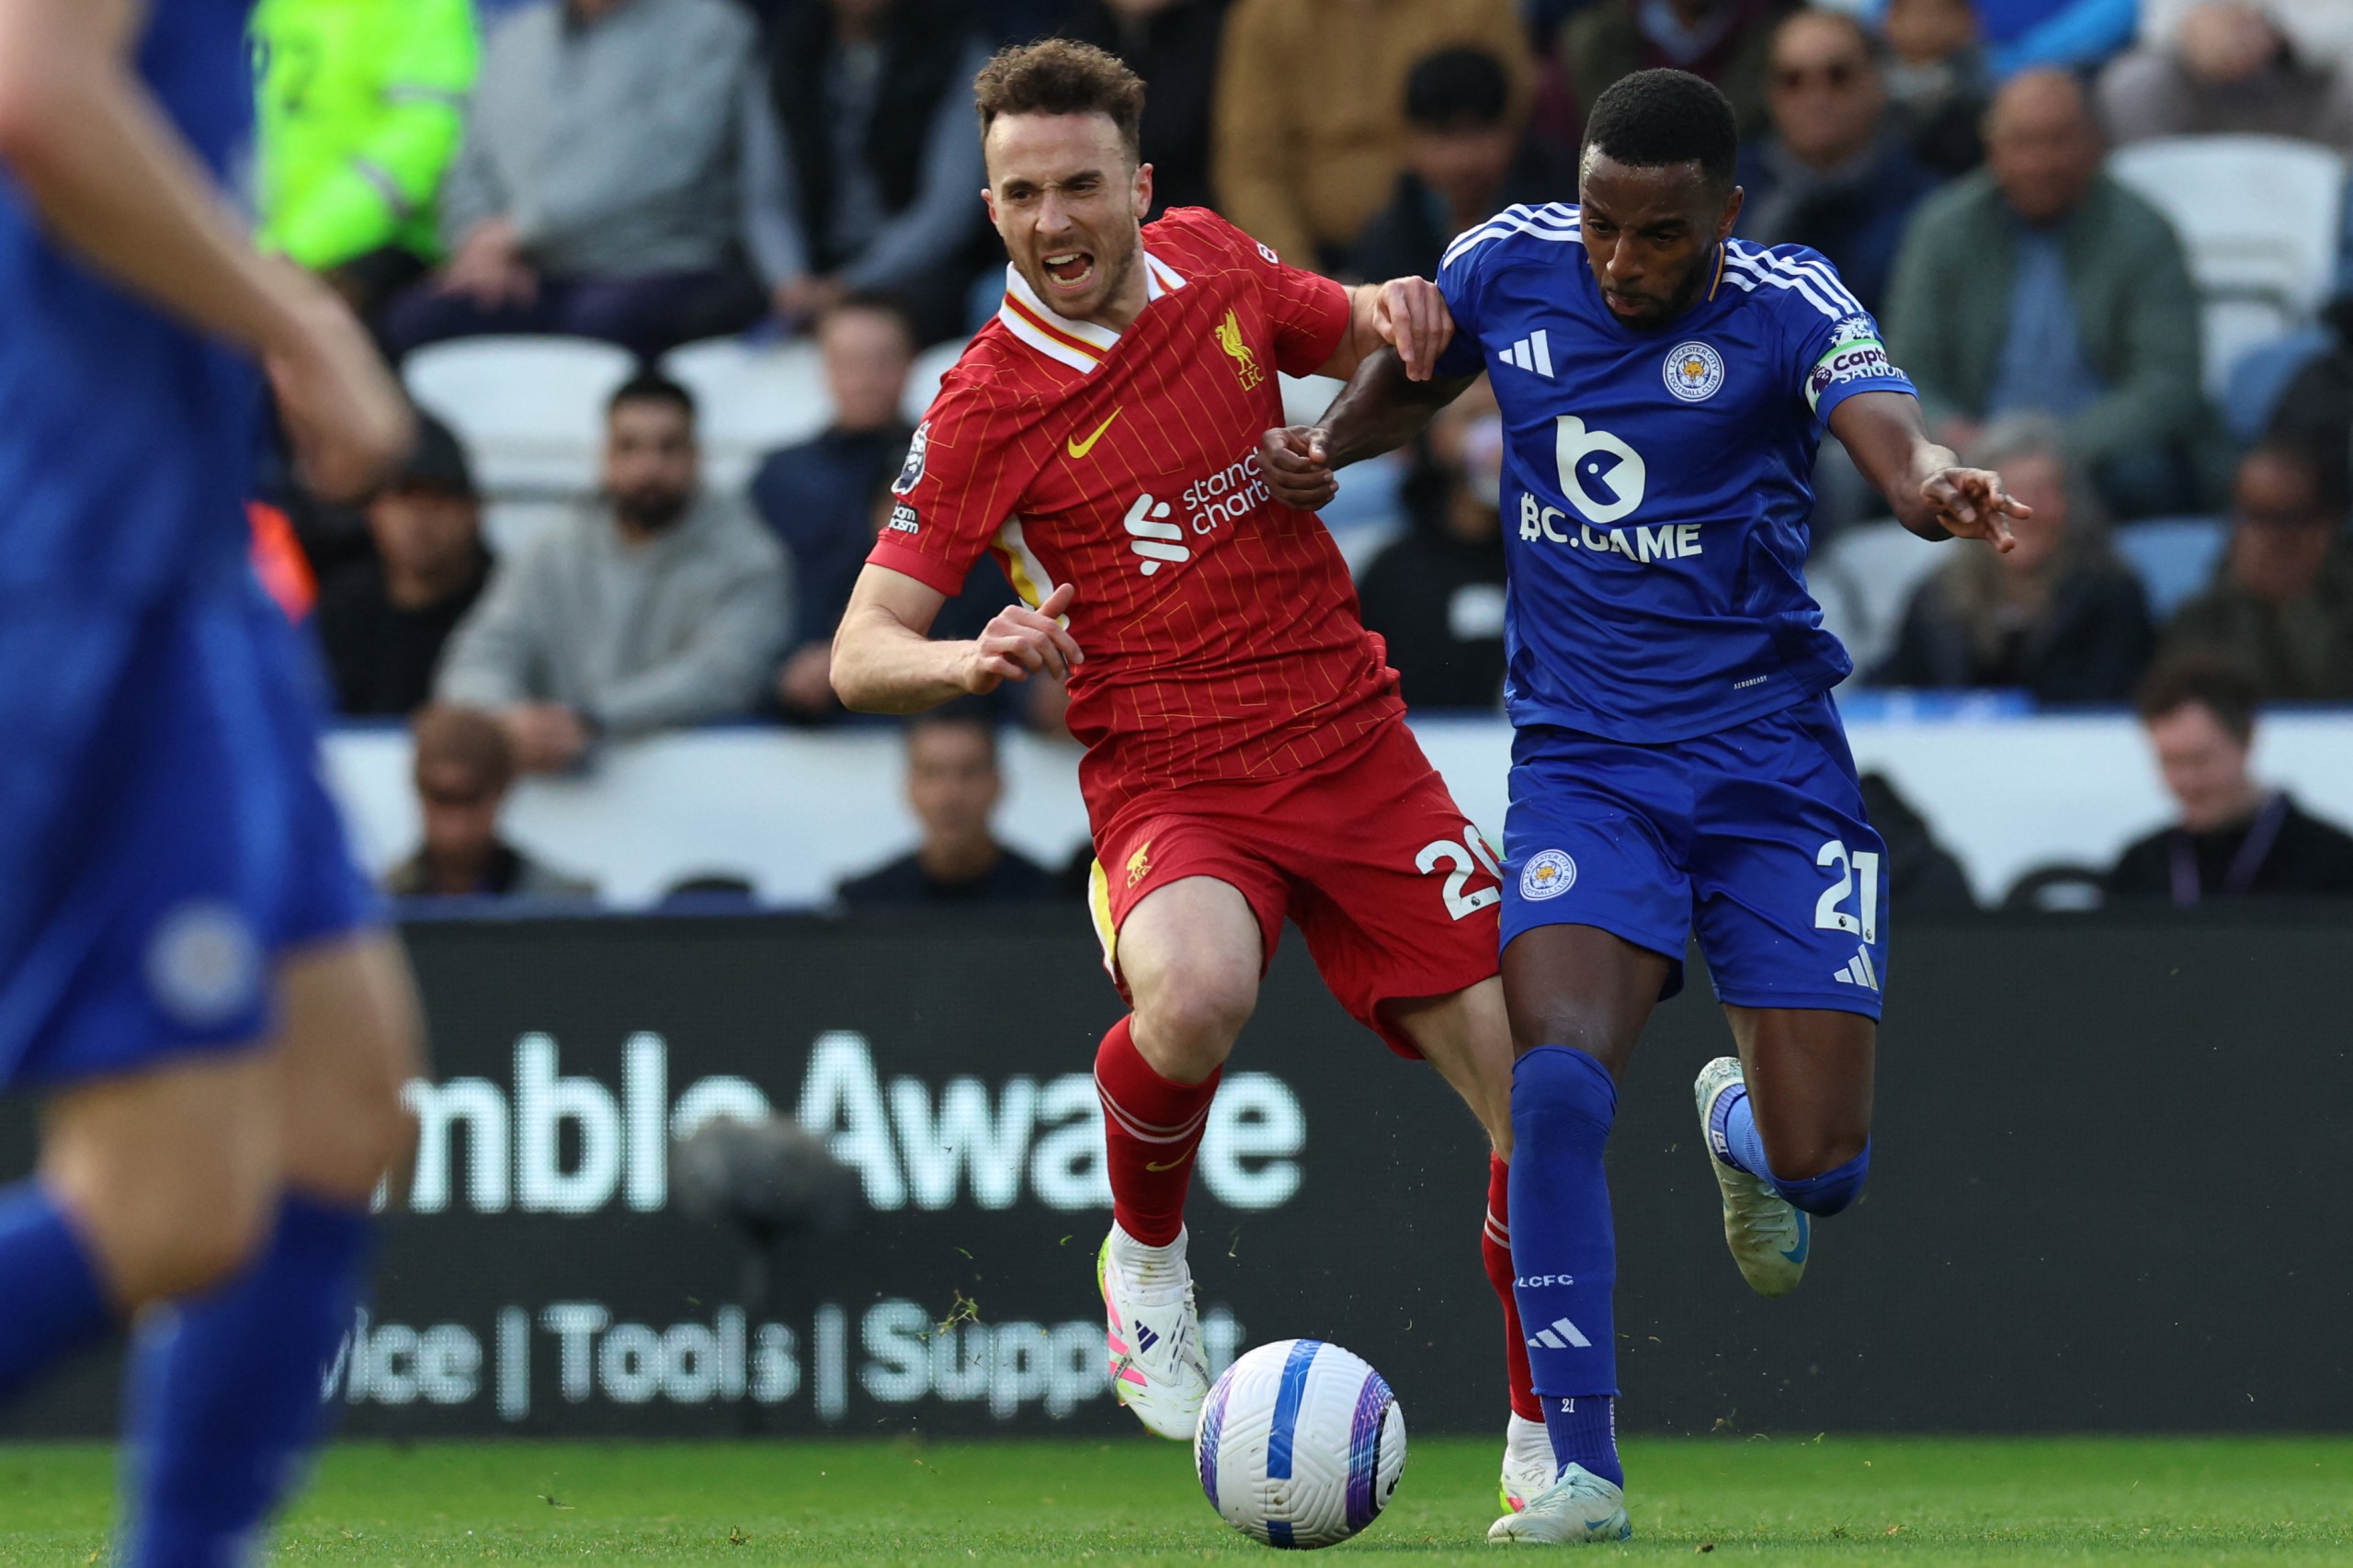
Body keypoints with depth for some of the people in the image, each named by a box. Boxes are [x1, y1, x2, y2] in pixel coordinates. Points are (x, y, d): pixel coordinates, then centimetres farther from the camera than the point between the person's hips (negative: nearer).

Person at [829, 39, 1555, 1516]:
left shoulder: (1213, 263, 2)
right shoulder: (983, 410, -10)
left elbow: (1350, 338, 24)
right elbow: (862, 649, -9)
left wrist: (1400, 312, 0)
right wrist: (973, 658, -31)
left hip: (1354, 745, 4)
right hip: (1170, 784, -4)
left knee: (1535, 1086, -5)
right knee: (1195, 994, -37)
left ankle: (1544, 1447, 14)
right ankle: (1147, 1256, -5)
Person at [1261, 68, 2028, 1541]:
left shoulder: (1788, 305, -12)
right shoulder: (1509, 266, -2)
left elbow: (1894, 443, -29)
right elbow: (1412, 378, 19)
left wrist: (1942, 485, -53)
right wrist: (1322, 447, -3)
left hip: (1767, 755, -1)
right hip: (1583, 757, 1)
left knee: (1820, 1169, -2)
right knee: (1557, 1084, -24)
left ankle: (1739, 1119, 39)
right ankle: (1584, 1469, -14)